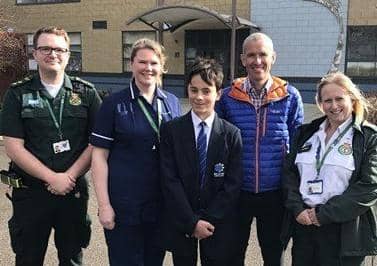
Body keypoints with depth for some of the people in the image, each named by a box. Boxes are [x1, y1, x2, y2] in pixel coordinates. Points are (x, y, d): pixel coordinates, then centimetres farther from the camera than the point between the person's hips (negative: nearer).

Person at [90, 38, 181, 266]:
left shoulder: (172, 102, 5)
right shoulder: (114, 104, -5)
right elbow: (99, 156, -6)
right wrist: (104, 205, -10)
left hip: (163, 204, 3)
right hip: (124, 206, -3)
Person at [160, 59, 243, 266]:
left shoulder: (231, 134, -3)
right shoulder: (170, 130, -4)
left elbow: (233, 184, -5)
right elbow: (170, 181, -8)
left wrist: (207, 219, -11)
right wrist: (192, 221, -12)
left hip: (218, 225, 0)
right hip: (181, 223, 0)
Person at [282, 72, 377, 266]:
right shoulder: (307, 133, 11)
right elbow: (289, 172, 7)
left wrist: (324, 214, -14)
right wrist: (298, 208, -8)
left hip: (344, 231, -4)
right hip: (303, 222, 4)